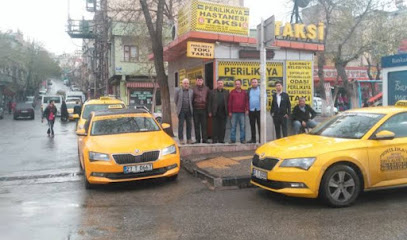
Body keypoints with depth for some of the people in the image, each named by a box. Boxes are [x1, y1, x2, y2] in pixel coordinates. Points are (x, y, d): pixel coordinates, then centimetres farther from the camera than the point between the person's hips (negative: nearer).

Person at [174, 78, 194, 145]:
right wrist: (179, 107, 12)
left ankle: (189, 139, 9)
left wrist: (190, 108, 9)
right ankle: (181, 139, 2)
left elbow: (192, 100, 13)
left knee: (189, 125, 3)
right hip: (181, 111, -2)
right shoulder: (178, 91, 5)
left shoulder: (191, 91, 9)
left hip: (189, 111, 2)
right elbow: (175, 100, 11)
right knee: (181, 125, -2)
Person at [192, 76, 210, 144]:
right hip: (196, 109, 0)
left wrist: (208, 107, 4)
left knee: (204, 125, 2)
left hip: (204, 109, 0)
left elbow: (209, 98, 12)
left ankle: (204, 139, 8)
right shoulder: (193, 89, 5)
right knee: (196, 125, 4)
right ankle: (197, 139, 10)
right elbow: (191, 99, 5)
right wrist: (192, 108, -2)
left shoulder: (206, 89, 9)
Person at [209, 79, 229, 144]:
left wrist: (228, 111, -4)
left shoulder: (226, 92, 9)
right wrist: (210, 112, -3)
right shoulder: (213, 92, 6)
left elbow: (228, 102, 4)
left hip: (223, 112, 1)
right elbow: (210, 102, 3)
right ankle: (215, 139, 6)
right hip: (215, 112, -1)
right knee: (215, 127, 1)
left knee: (223, 127, 3)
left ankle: (221, 139, 10)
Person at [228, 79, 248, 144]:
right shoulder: (232, 92, 7)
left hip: (242, 112, 1)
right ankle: (232, 139, 7)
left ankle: (242, 139, 8)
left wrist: (247, 109, -3)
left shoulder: (244, 92, 10)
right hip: (234, 112, -1)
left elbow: (246, 101, 9)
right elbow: (229, 102, 6)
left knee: (242, 126, 3)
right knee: (233, 126, 2)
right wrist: (230, 111, 2)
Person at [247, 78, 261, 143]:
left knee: (260, 125, -1)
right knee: (252, 125, 6)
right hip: (251, 110, 3)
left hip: (259, 110, -3)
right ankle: (253, 139, 12)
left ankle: (261, 139, 4)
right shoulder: (249, 90, 12)